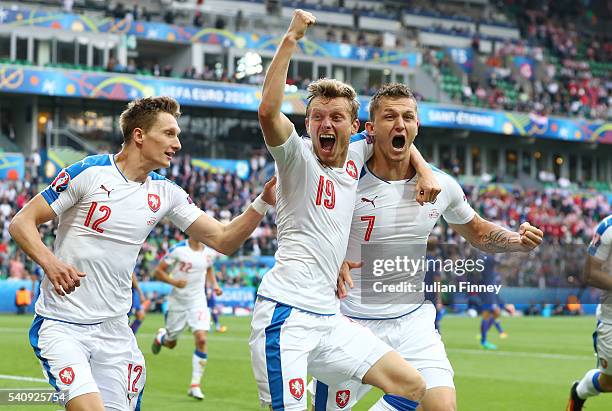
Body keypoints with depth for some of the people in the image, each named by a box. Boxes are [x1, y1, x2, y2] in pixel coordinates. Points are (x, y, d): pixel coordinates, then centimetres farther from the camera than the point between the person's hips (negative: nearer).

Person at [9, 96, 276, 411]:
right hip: (61, 324, -6)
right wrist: (49, 262, -25)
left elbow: (223, 240, 8)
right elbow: (21, 222, -7)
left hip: (114, 329, 6)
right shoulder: (88, 173, -9)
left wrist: (263, 202, -6)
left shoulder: (166, 194, 7)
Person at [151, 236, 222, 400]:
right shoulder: (178, 249, -13)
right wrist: (174, 282, -25)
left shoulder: (208, 251, 1)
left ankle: (195, 386, -9)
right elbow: (158, 271, -9)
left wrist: (214, 285, 4)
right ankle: (161, 336, 53)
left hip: (198, 302, 2)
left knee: (201, 339, -17)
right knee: (171, 343, 12)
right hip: (178, 302, -2)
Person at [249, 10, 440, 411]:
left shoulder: (354, 156, 13)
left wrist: (425, 170, 17)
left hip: (329, 318, 7)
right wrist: (290, 40, -23)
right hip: (286, 313, -7)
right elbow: (268, 111, -24)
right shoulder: (298, 157, -4)